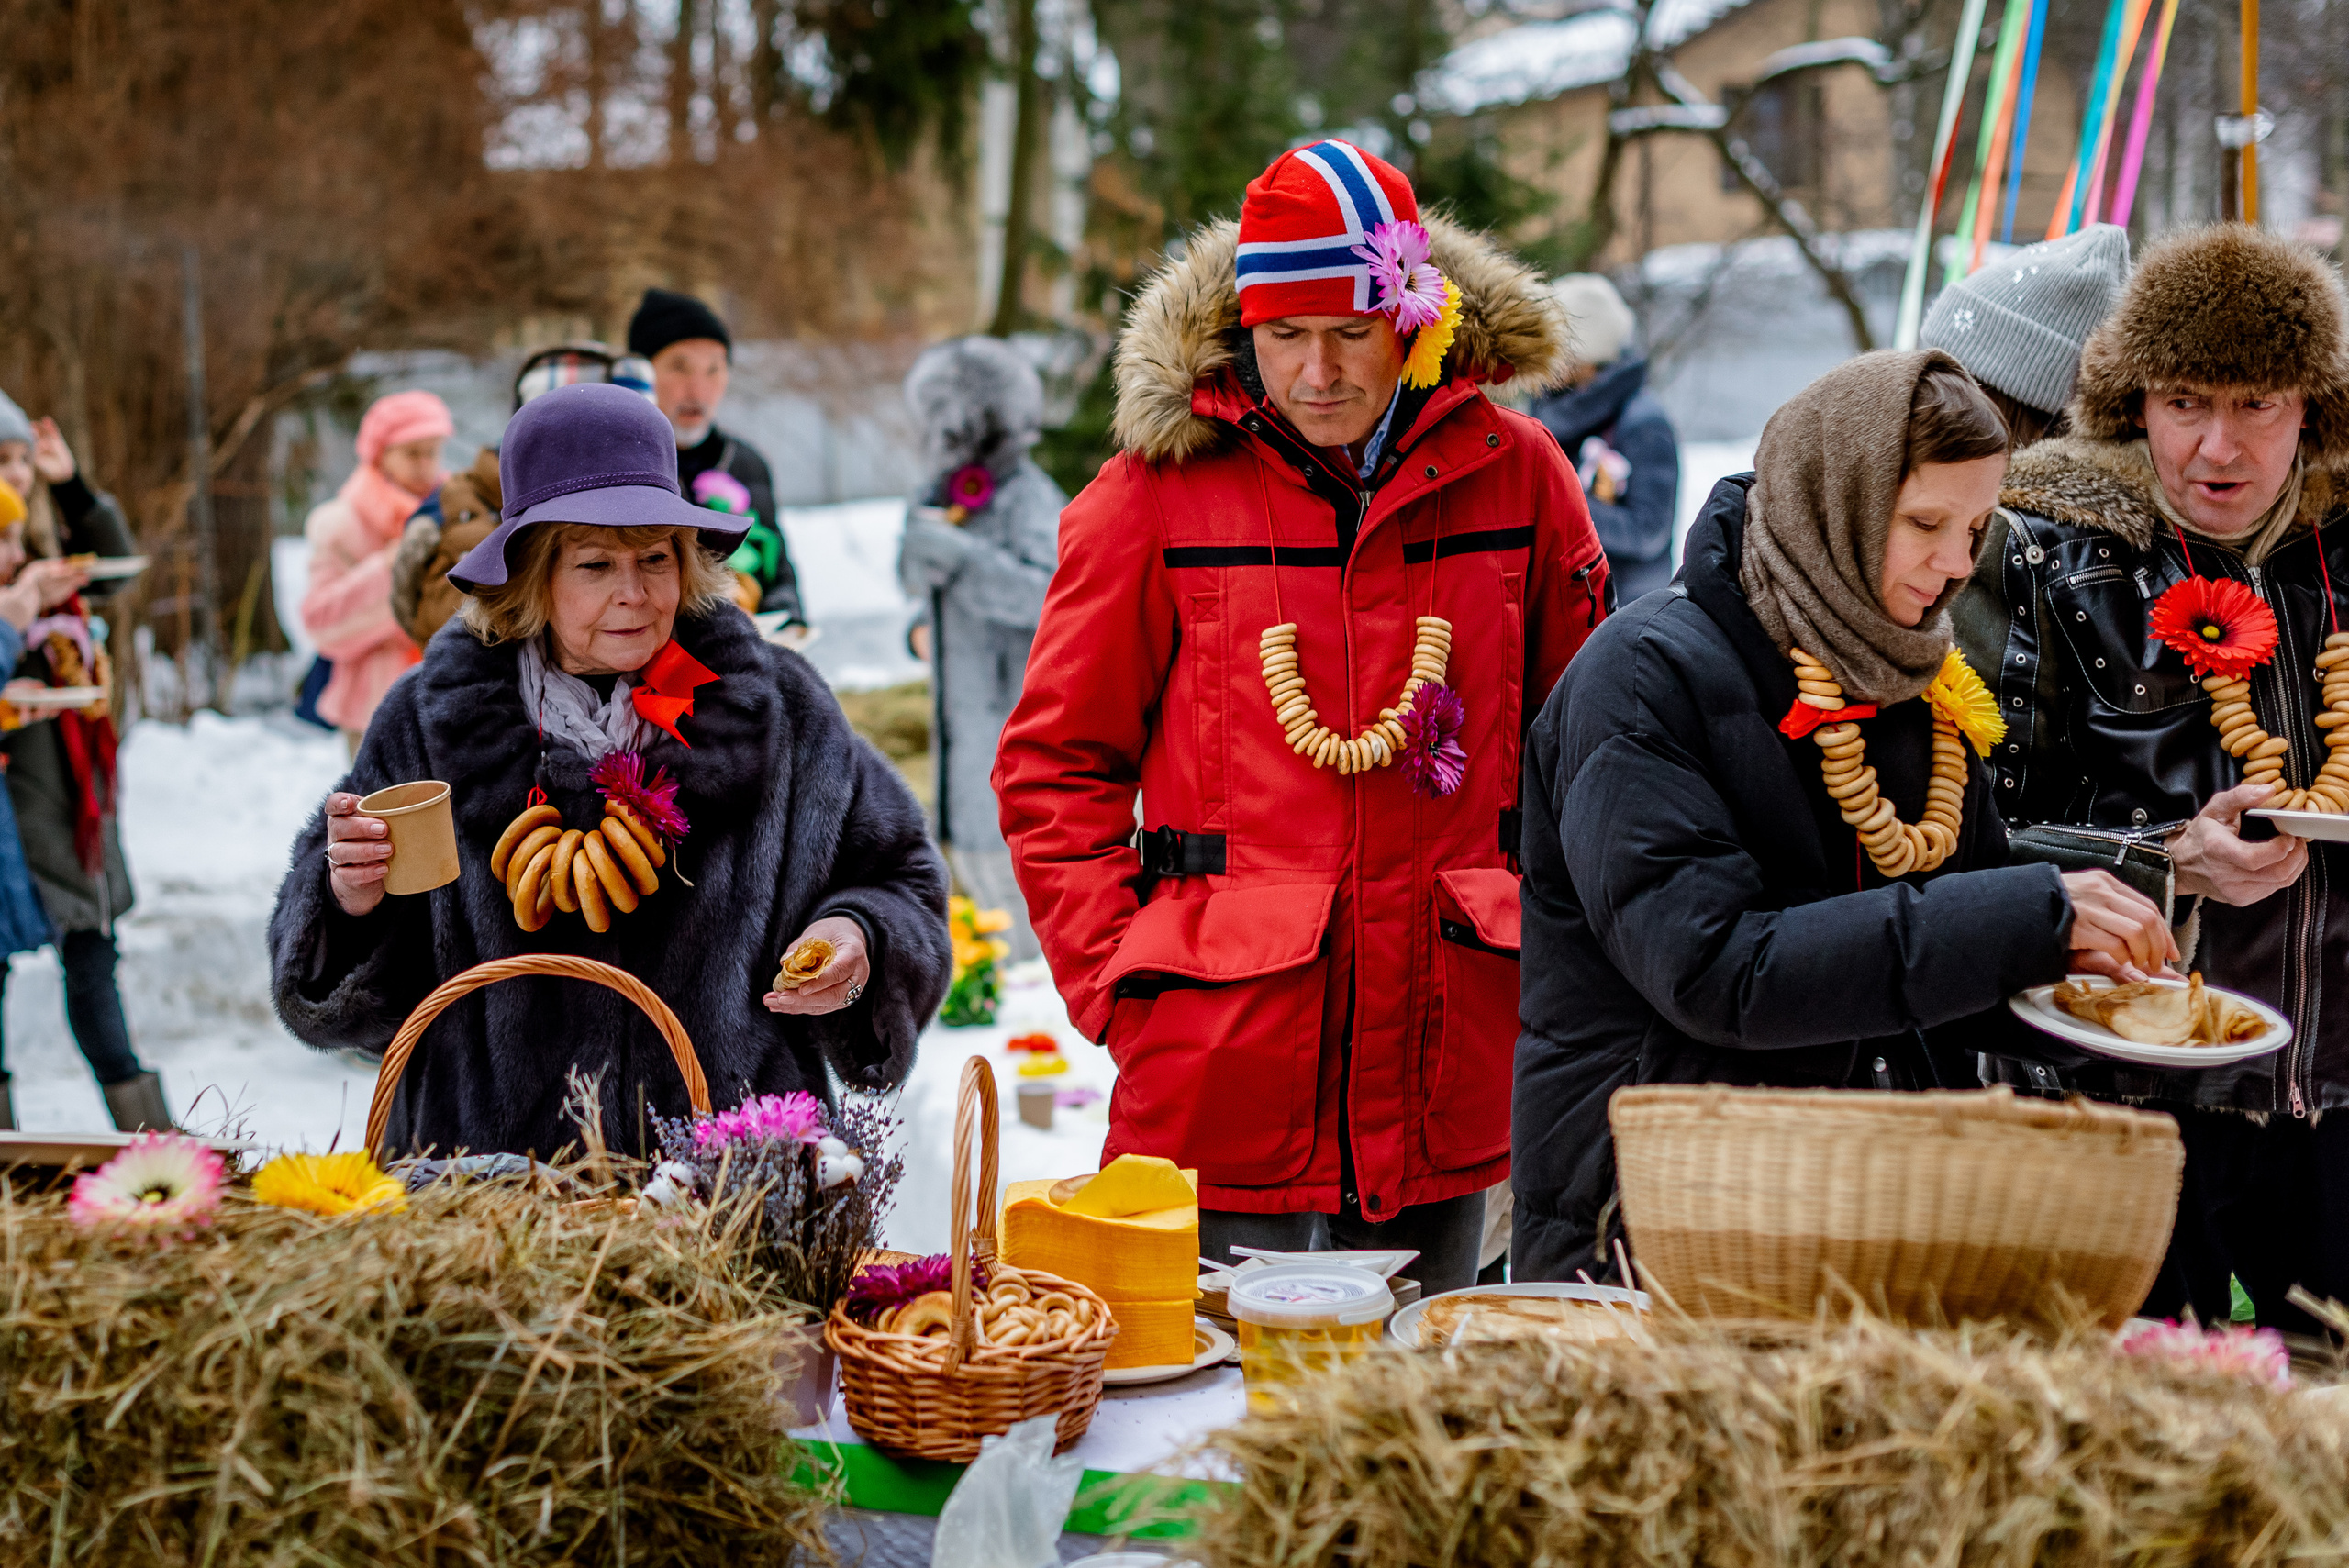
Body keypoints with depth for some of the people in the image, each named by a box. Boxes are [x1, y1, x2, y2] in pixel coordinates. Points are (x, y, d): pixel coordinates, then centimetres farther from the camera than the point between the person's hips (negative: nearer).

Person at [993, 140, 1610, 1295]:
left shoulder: (1513, 473, 3)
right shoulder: (1162, 488, -2)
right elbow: (1056, 765, 3)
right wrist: (1115, 982, -5)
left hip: (1447, 1070, 2)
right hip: (1218, 1081, -2)